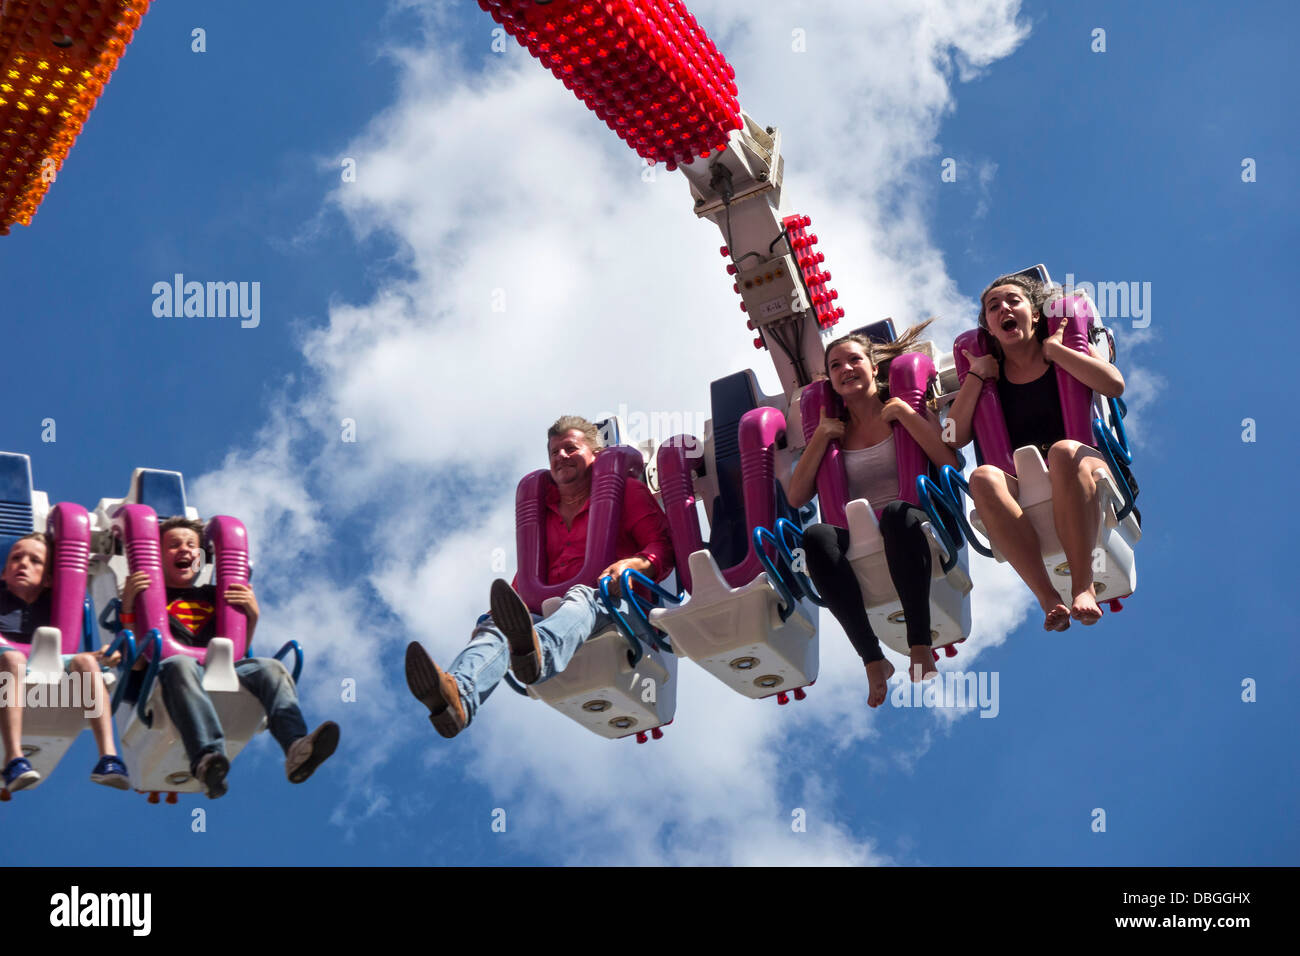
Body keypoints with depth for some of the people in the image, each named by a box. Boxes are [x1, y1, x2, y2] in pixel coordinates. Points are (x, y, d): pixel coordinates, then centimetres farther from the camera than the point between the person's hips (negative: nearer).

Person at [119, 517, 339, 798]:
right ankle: (207, 757, -63)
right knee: (181, 665, -39)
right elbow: (134, 660, 9)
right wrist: (128, 606, -1)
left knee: (269, 667, -24)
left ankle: (297, 747, -52)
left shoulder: (212, 597, 33)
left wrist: (252, 616, 11)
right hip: (164, 674, -4)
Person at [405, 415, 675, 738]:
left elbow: (663, 547, 7)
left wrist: (631, 565, -16)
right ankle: (458, 695, -60)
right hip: (552, 611, 4)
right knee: (496, 626, -28)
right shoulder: (543, 509, 32)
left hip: (614, 604, -4)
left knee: (582, 597, -41)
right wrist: (499, 611, 14)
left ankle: (538, 656, -77)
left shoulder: (626, 493, 18)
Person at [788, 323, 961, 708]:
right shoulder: (834, 428, 19)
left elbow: (951, 462, -7)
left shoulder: (904, 409, 11)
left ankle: (921, 650, -42)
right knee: (815, 536, -32)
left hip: (908, 528, -3)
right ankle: (873, 659, -38)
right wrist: (821, 438, 3)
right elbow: (797, 498, 9)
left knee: (896, 512, -39)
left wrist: (905, 414, -8)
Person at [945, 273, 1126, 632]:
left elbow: (1115, 385, -9)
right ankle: (1049, 598, -44)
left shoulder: (1069, 352, 13)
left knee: (1063, 451, -36)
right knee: (983, 477, -32)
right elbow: (953, 438, 6)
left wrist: (1053, 350, -1)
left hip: (1080, 474, -2)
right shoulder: (990, 376, 19)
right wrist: (976, 376, 5)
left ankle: (1083, 587, -42)